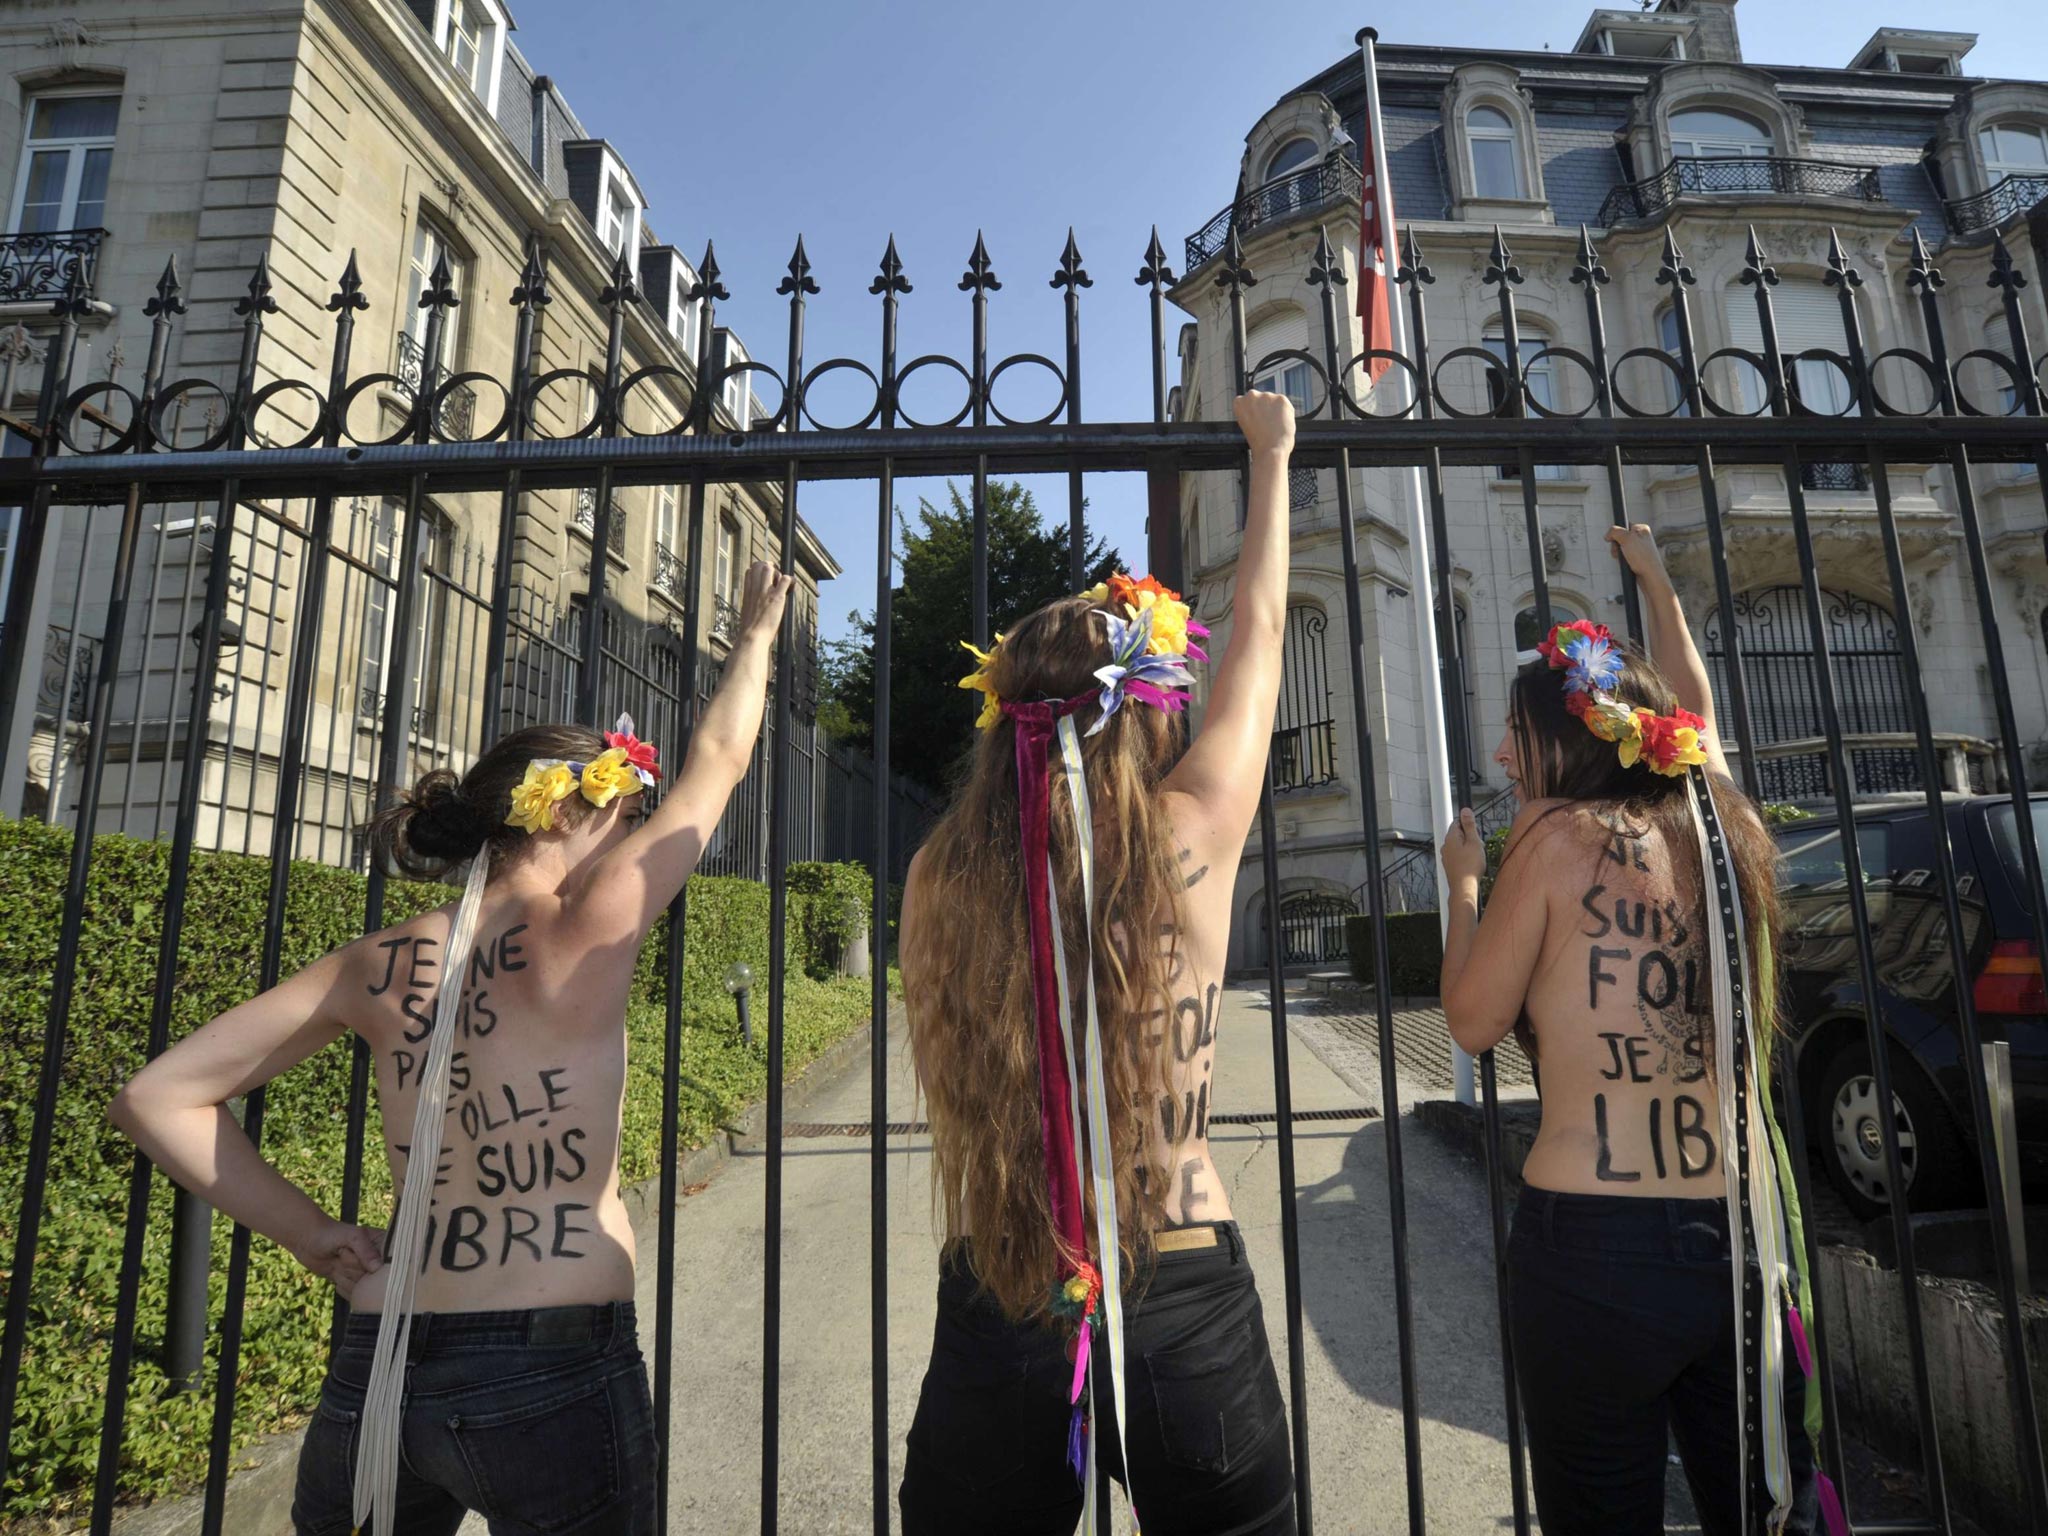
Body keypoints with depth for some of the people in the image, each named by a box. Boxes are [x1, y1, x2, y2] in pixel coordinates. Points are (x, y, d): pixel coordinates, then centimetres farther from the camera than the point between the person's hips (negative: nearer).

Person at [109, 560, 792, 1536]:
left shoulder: (382, 966, 1)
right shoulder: (582, 938, -12)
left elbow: (155, 1099, 6)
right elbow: (717, 758, -2)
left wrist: (310, 1235, 5)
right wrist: (757, 633, 13)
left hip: (378, 1373, 4)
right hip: (558, 1374, -4)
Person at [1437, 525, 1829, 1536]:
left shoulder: (1560, 838, -10)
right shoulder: (1723, 828, 5)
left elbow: (1473, 1022, -4)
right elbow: (1693, 712, 26)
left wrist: (1464, 882, 9)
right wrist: (1657, 586, 41)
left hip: (1593, 1243, -5)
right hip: (1750, 1238, 6)